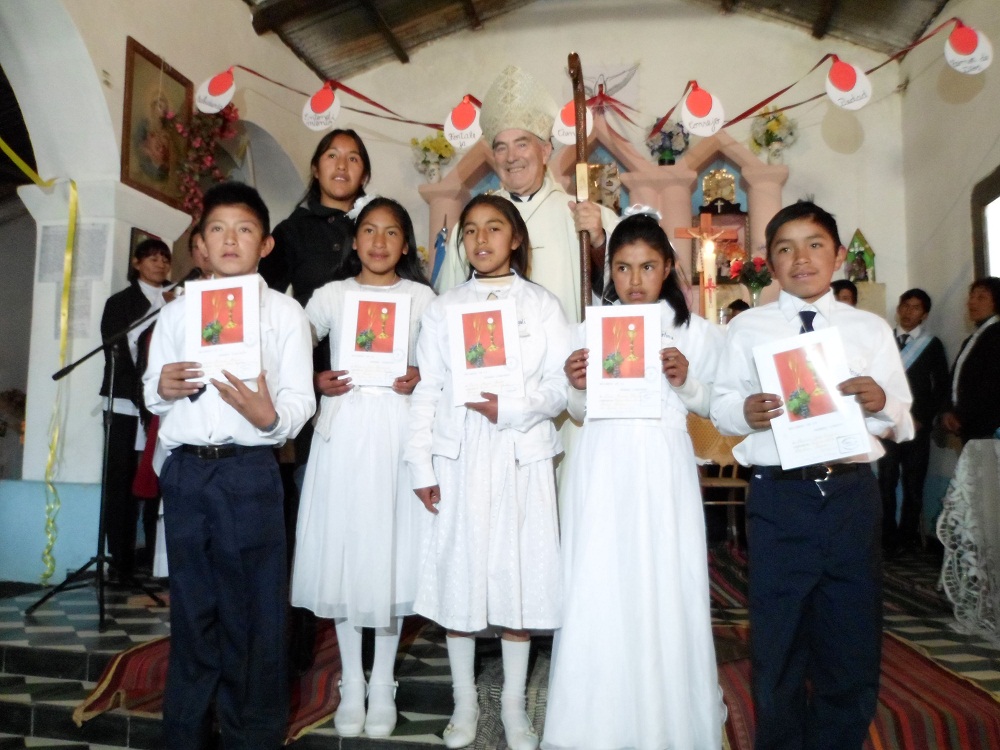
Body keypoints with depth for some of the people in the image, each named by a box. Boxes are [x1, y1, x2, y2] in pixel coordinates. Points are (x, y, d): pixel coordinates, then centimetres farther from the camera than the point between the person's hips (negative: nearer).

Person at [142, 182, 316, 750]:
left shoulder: (284, 312, 1)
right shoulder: (177, 312, 12)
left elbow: (300, 400, -6)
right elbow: (151, 390, 15)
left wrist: (269, 416, -26)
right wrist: (162, 388, -8)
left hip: (249, 471, -3)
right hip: (184, 469, 4)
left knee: (254, 608, 4)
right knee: (191, 606, 15)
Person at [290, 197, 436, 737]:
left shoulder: (421, 296, 8)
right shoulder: (331, 294, 9)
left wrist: (419, 380, -10)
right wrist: (314, 381, -11)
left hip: (397, 430, -1)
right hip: (343, 427, 1)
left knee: (390, 550, 2)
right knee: (343, 550, 5)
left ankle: (382, 685, 19)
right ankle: (351, 683, 21)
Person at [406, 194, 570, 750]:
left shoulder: (542, 305, 5)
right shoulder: (444, 308, 8)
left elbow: (561, 388, -1)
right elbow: (427, 391, 4)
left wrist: (510, 408, -17)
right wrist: (422, 466, -2)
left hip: (521, 458, -1)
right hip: (458, 459, 1)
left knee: (519, 575, 4)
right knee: (457, 576, 6)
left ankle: (514, 705, 22)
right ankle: (465, 702, 24)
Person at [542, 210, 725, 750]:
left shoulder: (696, 332, 7)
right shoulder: (589, 329, 10)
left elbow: (717, 406, 6)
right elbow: (580, 413, 12)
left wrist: (687, 382, -11)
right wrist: (577, 387, -8)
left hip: (663, 470, -1)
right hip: (600, 469, 1)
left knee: (665, 590, 1)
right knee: (596, 590, 1)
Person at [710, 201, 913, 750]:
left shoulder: (871, 329, 8)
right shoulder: (747, 328, 6)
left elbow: (903, 424, 7)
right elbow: (720, 406, 2)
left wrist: (882, 403, -14)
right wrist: (744, 412, -19)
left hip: (852, 493, 2)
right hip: (778, 497, -1)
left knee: (854, 640, 12)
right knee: (778, 645, 12)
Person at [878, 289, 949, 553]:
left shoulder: (932, 344, 5)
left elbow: (941, 386, 4)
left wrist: (922, 419, -4)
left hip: (917, 425, 0)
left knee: (913, 484, 2)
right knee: (886, 483, -2)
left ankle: (908, 536, 12)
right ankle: (889, 538, 6)